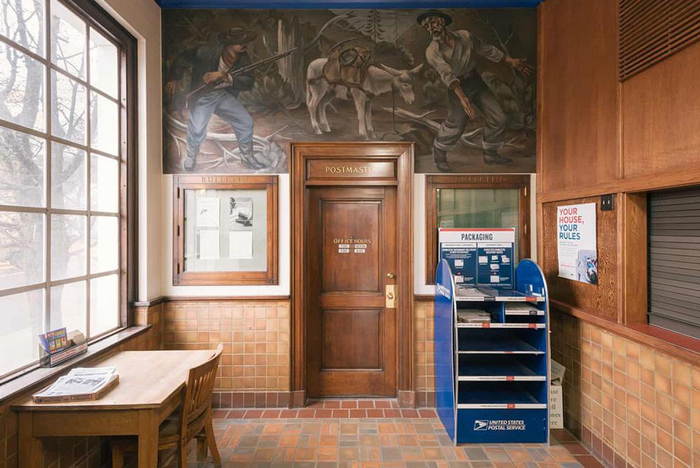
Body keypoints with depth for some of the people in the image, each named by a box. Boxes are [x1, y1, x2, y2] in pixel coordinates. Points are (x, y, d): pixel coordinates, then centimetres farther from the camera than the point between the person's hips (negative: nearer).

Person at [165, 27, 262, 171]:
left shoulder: (244, 59, -10)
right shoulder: (206, 52, -21)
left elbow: (249, 82, -22)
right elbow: (182, 60, -8)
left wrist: (224, 76, -32)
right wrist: (174, 79, -12)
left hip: (225, 95, 4)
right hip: (202, 95, -4)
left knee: (246, 121, -6)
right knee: (197, 129, -18)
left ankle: (247, 158, 15)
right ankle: (190, 157, 15)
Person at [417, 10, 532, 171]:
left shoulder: (465, 35, -3)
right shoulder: (432, 52, -16)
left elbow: (486, 49, 9)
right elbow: (447, 74, -30)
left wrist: (511, 61, 12)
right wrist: (462, 98, -42)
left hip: (476, 81, 5)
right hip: (458, 87, -4)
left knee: (498, 118, 3)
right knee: (456, 125, -5)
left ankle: (491, 153, 21)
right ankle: (439, 153, 24)